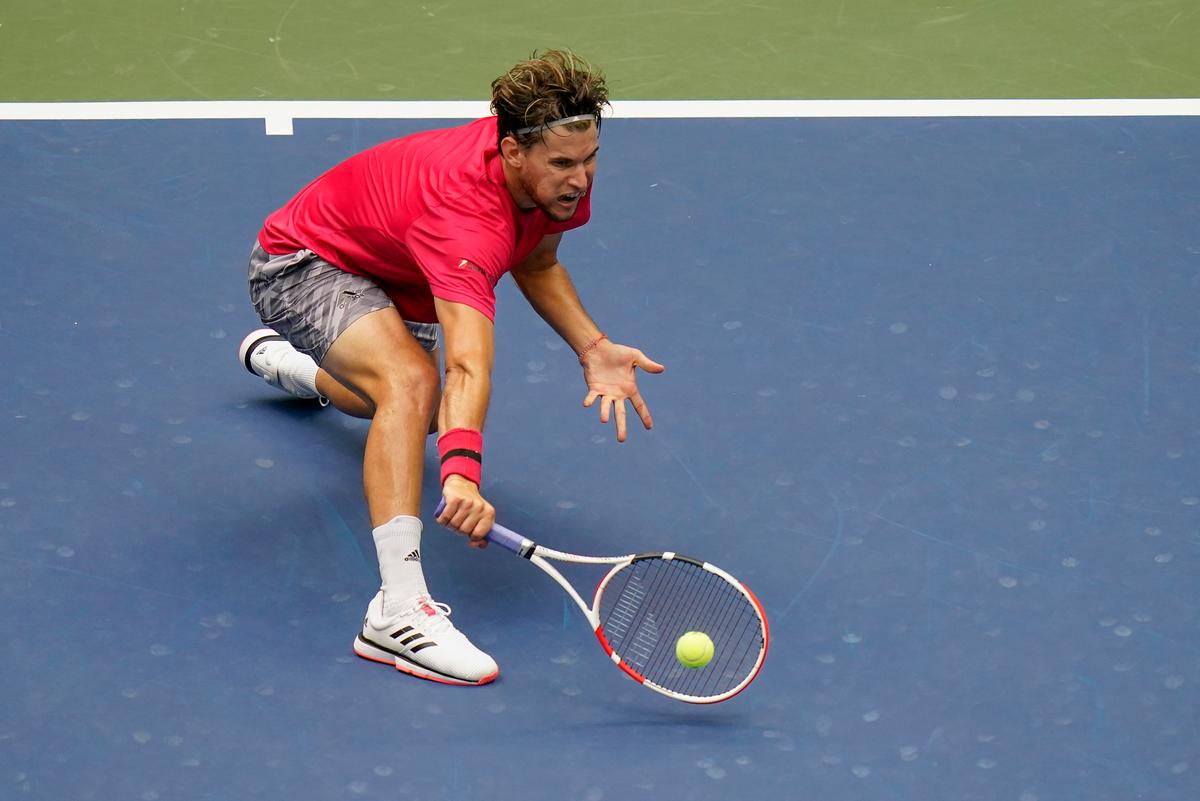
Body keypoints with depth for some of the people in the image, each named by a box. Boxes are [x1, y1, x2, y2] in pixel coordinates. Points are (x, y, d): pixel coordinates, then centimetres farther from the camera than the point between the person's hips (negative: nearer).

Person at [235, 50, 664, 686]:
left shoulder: (558, 181, -19)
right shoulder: (468, 214, -44)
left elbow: (535, 263, 3)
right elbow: (469, 365, -57)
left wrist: (593, 349, -10)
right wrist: (461, 474, -71)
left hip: (390, 269, 9)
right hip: (300, 262, -9)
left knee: (417, 416, 34)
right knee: (410, 380, -38)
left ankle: (280, 359, 67)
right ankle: (399, 610, -41)